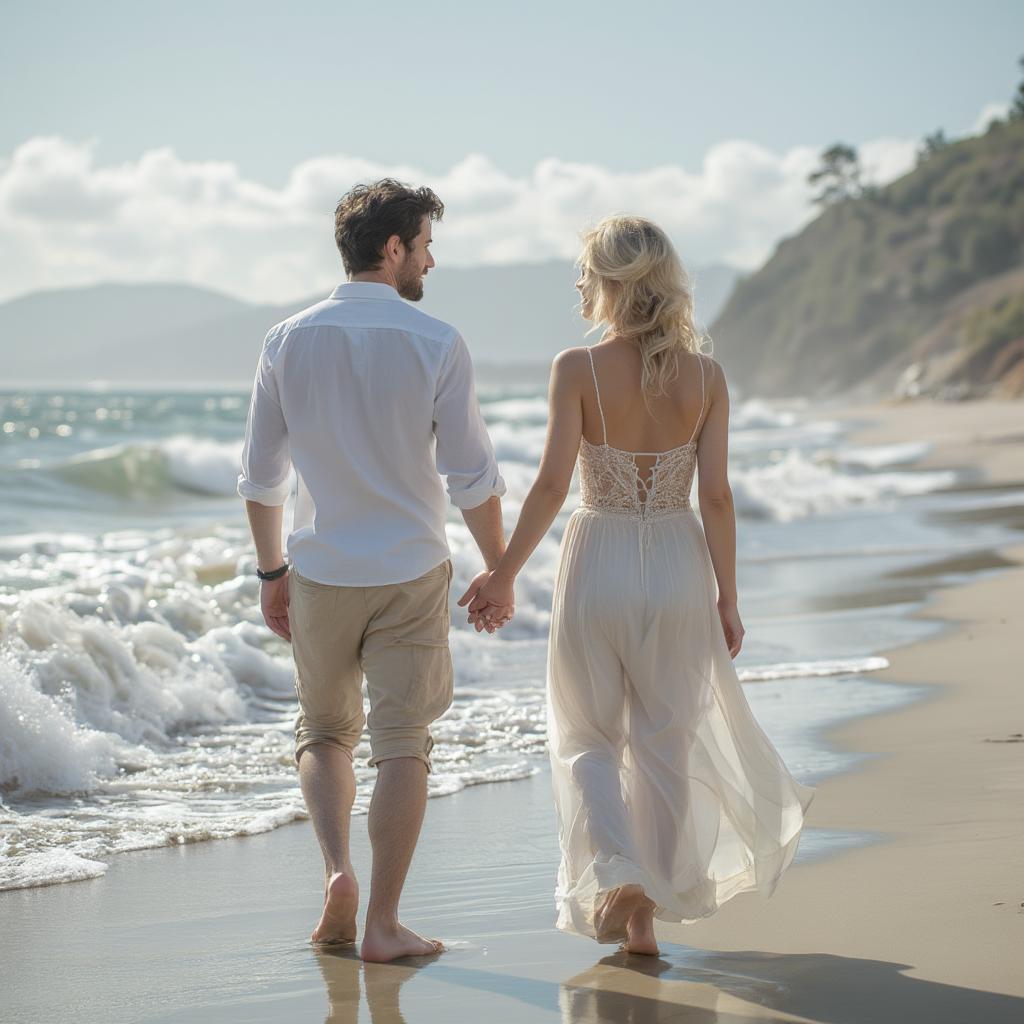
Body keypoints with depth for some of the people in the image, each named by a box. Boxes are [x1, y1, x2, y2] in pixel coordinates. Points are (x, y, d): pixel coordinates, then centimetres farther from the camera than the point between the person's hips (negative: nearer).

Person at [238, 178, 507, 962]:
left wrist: (272, 572, 14)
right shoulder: (435, 344, -10)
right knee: (403, 746, 5)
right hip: (410, 574, -3)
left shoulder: (289, 341, -1)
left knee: (325, 732, 20)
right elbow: (474, 477, -9)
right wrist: (498, 571, 4)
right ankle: (383, 922, 7)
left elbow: (261, 474, 3)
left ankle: (338, 869, 0)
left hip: (320, 573, 3)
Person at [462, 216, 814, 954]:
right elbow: (716, 496, -4)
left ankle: (614, 871, -6)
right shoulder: (704, 376, -3)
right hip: (678, 567, 2)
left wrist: (504, 575, -6)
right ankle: (646, 910, 21)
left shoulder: (577, 370, -11)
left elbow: (553, 485, -15)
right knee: (665, 742, 15)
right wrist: (727, 598, 4)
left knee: (587, 740, 16)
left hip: (598, 567, -2)